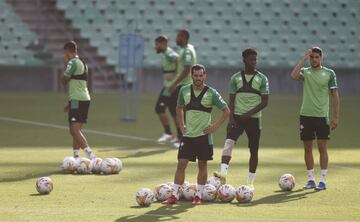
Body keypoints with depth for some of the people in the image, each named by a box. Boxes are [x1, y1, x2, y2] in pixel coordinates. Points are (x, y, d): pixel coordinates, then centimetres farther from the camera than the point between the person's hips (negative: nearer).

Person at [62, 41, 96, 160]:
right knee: (75, 130, 15)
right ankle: (75, 158, 17)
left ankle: (91, 155, -27)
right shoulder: (82, 63, 18)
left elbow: (64, 81, -7)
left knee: (75, 130, -15)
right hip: (85, 98, 9)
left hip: (77, 100, -9)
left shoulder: (72, 62, -11)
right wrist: (70, 102, 28)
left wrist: (65, 65, 5)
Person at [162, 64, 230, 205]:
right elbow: (179, 108, 21)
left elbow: (226, 111, 0)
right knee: (181, 164, -2)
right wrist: (181, 125, 11)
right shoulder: (184, 91, 3)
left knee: (202, 165, 4)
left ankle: (198, 195, 13)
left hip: (203, 135, -2)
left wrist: (215, 126, -7)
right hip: (187, 135, 2)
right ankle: (174, 195, 0)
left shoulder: (211, 93, -6)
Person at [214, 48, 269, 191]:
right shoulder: (236, 78, 6)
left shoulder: (262, 79, 1)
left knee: (253, 150, 3)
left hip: (254, 118, 0)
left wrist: (249, 113, -13)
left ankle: (250, 181, 15)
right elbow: (231, 100, 5)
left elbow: (265, 102, -2)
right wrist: (231, 118, -8)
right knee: (229, 142, -22)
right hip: (237, 116, 0)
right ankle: (223, 174, -33)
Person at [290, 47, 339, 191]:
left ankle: (323, 181, -2)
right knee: (307, 148, 5)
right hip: (305, 115, 2)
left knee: (322, 147, -5)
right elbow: (294, 76, -17)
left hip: (322, 116, -2)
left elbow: (335, 96, 3)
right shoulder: (305, 72, 6)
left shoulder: (329, 73, 2)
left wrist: (336, 117, -3)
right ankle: (311, 179, 14)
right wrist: (304, 59, -13)